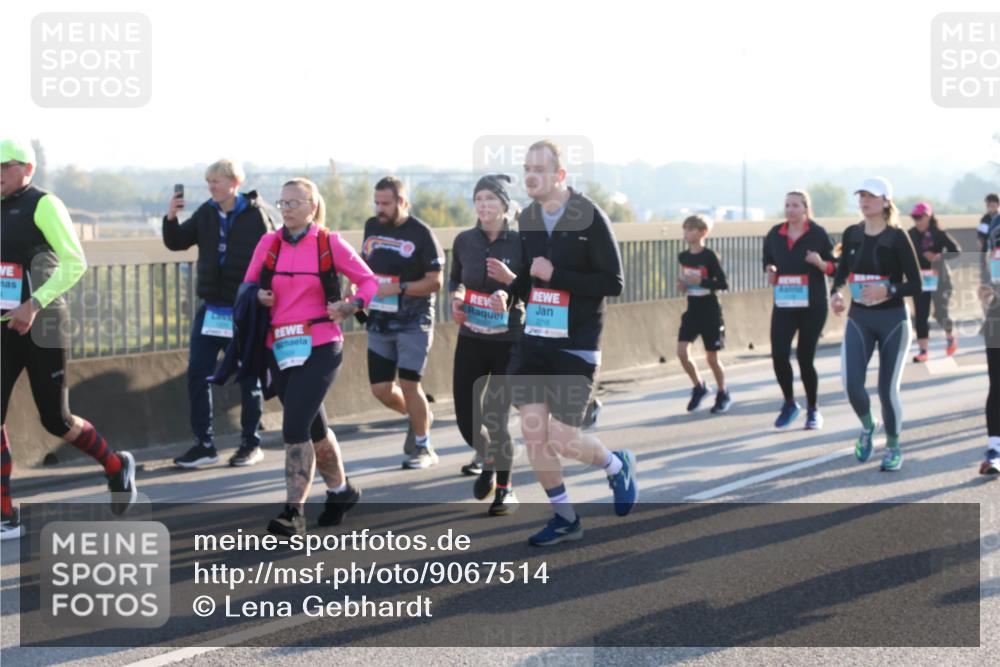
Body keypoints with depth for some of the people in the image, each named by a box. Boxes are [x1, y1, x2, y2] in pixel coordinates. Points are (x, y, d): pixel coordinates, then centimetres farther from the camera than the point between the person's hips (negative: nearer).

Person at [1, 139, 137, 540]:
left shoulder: (44, 205, -10)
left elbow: (75, 262, -19)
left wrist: (34, 304, -27)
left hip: (41, 328, -6)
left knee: (55, 420, 1)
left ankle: (117, 468, 27)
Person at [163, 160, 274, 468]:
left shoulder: (255, 215, -9)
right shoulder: (206, 213, 4)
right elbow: (177, 242, 4)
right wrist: (171, 217, -14)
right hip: (211, 309, 5)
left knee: (249, 377, 7)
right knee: (197, 375, 1)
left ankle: (251, 443, 18)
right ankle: (204, 445, 9)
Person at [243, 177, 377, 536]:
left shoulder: (330, 244, -3)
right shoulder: (269, 243, 5)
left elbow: (369, 281, 5)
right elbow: (248, 286, 14)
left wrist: (352, 305, -14)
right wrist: (258, 297, -8)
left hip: (319, 348, -5)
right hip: (280, 349, 5)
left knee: (295, 428, -16)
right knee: (314, 427, 18)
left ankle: (293, 513, -13)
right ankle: (340, 490, 39)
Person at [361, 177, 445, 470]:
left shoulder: (421, 234, -10)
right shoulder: (372, 227, 7)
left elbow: (435, 281, -11)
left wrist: (398, 288, -21)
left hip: (413, 322, -6)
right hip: (379, 322, 6)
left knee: (409, 384, -7)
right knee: (380, 388, 3)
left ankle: (423, 448, 9)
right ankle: (418, 417, 32)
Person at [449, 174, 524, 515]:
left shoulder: (520, 243, -9)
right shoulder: (464, 241, 1)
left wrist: (511, 280, -23)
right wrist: (456, 298, -4)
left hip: (509, 341, -3)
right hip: (471, 340, 3)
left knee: (496, 417, -6)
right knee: (465, 416, 3)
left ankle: (504, 488, 14)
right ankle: (486, 457, 37)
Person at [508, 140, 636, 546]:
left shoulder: (590, 218, -12)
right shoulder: (527, 219, 8)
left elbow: (613, 283, -14)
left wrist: (555, 276, -21)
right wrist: (513, 280, -1)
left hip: (576, 345, -6)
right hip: (533, 342, 6)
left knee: (562, 439, -7)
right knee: (532, 431, 0)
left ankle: (617, 466, 25)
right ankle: (564, 518, 16)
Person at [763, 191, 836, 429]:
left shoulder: (817, 234, -5)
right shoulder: (775, 234, 4)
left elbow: (834, 268, -1)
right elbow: (768, 260, 20)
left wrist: (820, 263, -22)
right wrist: (770, 272, -1)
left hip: (813, 306, -3)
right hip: (783, 305, 3)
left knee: (805, 357, 0)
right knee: (779, 355, -10)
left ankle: (813, 409, 19)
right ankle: (789, 403, 13)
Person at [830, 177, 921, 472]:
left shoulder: (897, 237, -11)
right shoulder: (851, 234, 1)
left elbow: (915, 284, -11)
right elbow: (842, 269, 17)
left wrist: (888, 290, -28)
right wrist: (835, 293, -3)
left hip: (892, 319, -3)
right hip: (858, 318, 3)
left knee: (888, 388, -2)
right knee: (851, 383, -11)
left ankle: (893, 447, 21)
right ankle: (867, 426, 21)